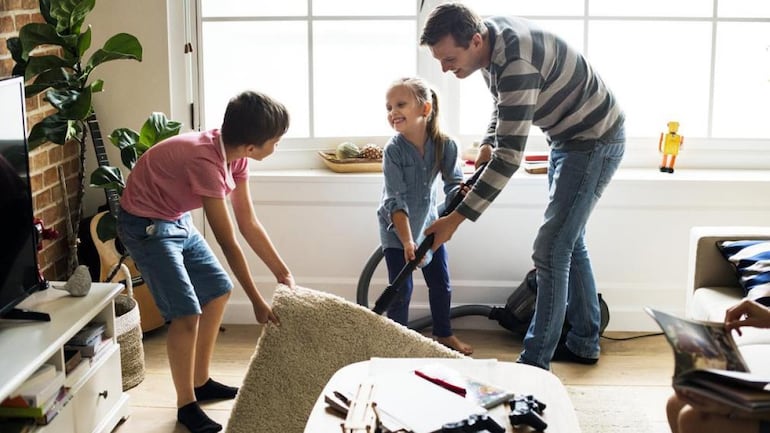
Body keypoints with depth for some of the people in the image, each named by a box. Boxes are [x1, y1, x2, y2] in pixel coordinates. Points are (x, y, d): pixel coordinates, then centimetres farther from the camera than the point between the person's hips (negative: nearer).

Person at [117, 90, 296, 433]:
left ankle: (201, 382, 28)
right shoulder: (206, 162, -33)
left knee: (217, 291, 14)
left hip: (179, 221, 10)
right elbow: (229, 243, -28)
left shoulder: (235, 155, -8)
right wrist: (257, 301, -21)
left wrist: (283, 273, 2)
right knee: (186, 314, -13)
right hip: (146, 226, -9)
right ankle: (186, 404, 5)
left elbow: (248, 223, 1)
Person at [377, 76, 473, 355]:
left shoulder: (445, 145, -17)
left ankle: (444, 334, 33)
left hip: (427, 222, 4)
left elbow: (454, 183, -13)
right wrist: (407, 241, -36)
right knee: (402, 290, -5)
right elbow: (396, 201, -28)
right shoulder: (393, 150, -25)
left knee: (441, 283, 13)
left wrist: (461, 196, -38)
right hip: (396, 228, -4)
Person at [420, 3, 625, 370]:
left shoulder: (516, 63, -35)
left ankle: (535, 363, -4)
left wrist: (455, 219, -31)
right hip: (568, 137, 10)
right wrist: (488, 144, -2)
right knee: (569, 242, 17)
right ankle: (583, 343, 30)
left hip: (595, 140, -10)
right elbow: (504, 102, 15)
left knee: (550, 250, -11)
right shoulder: (488, 36, -5)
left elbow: (510, 157, -34)